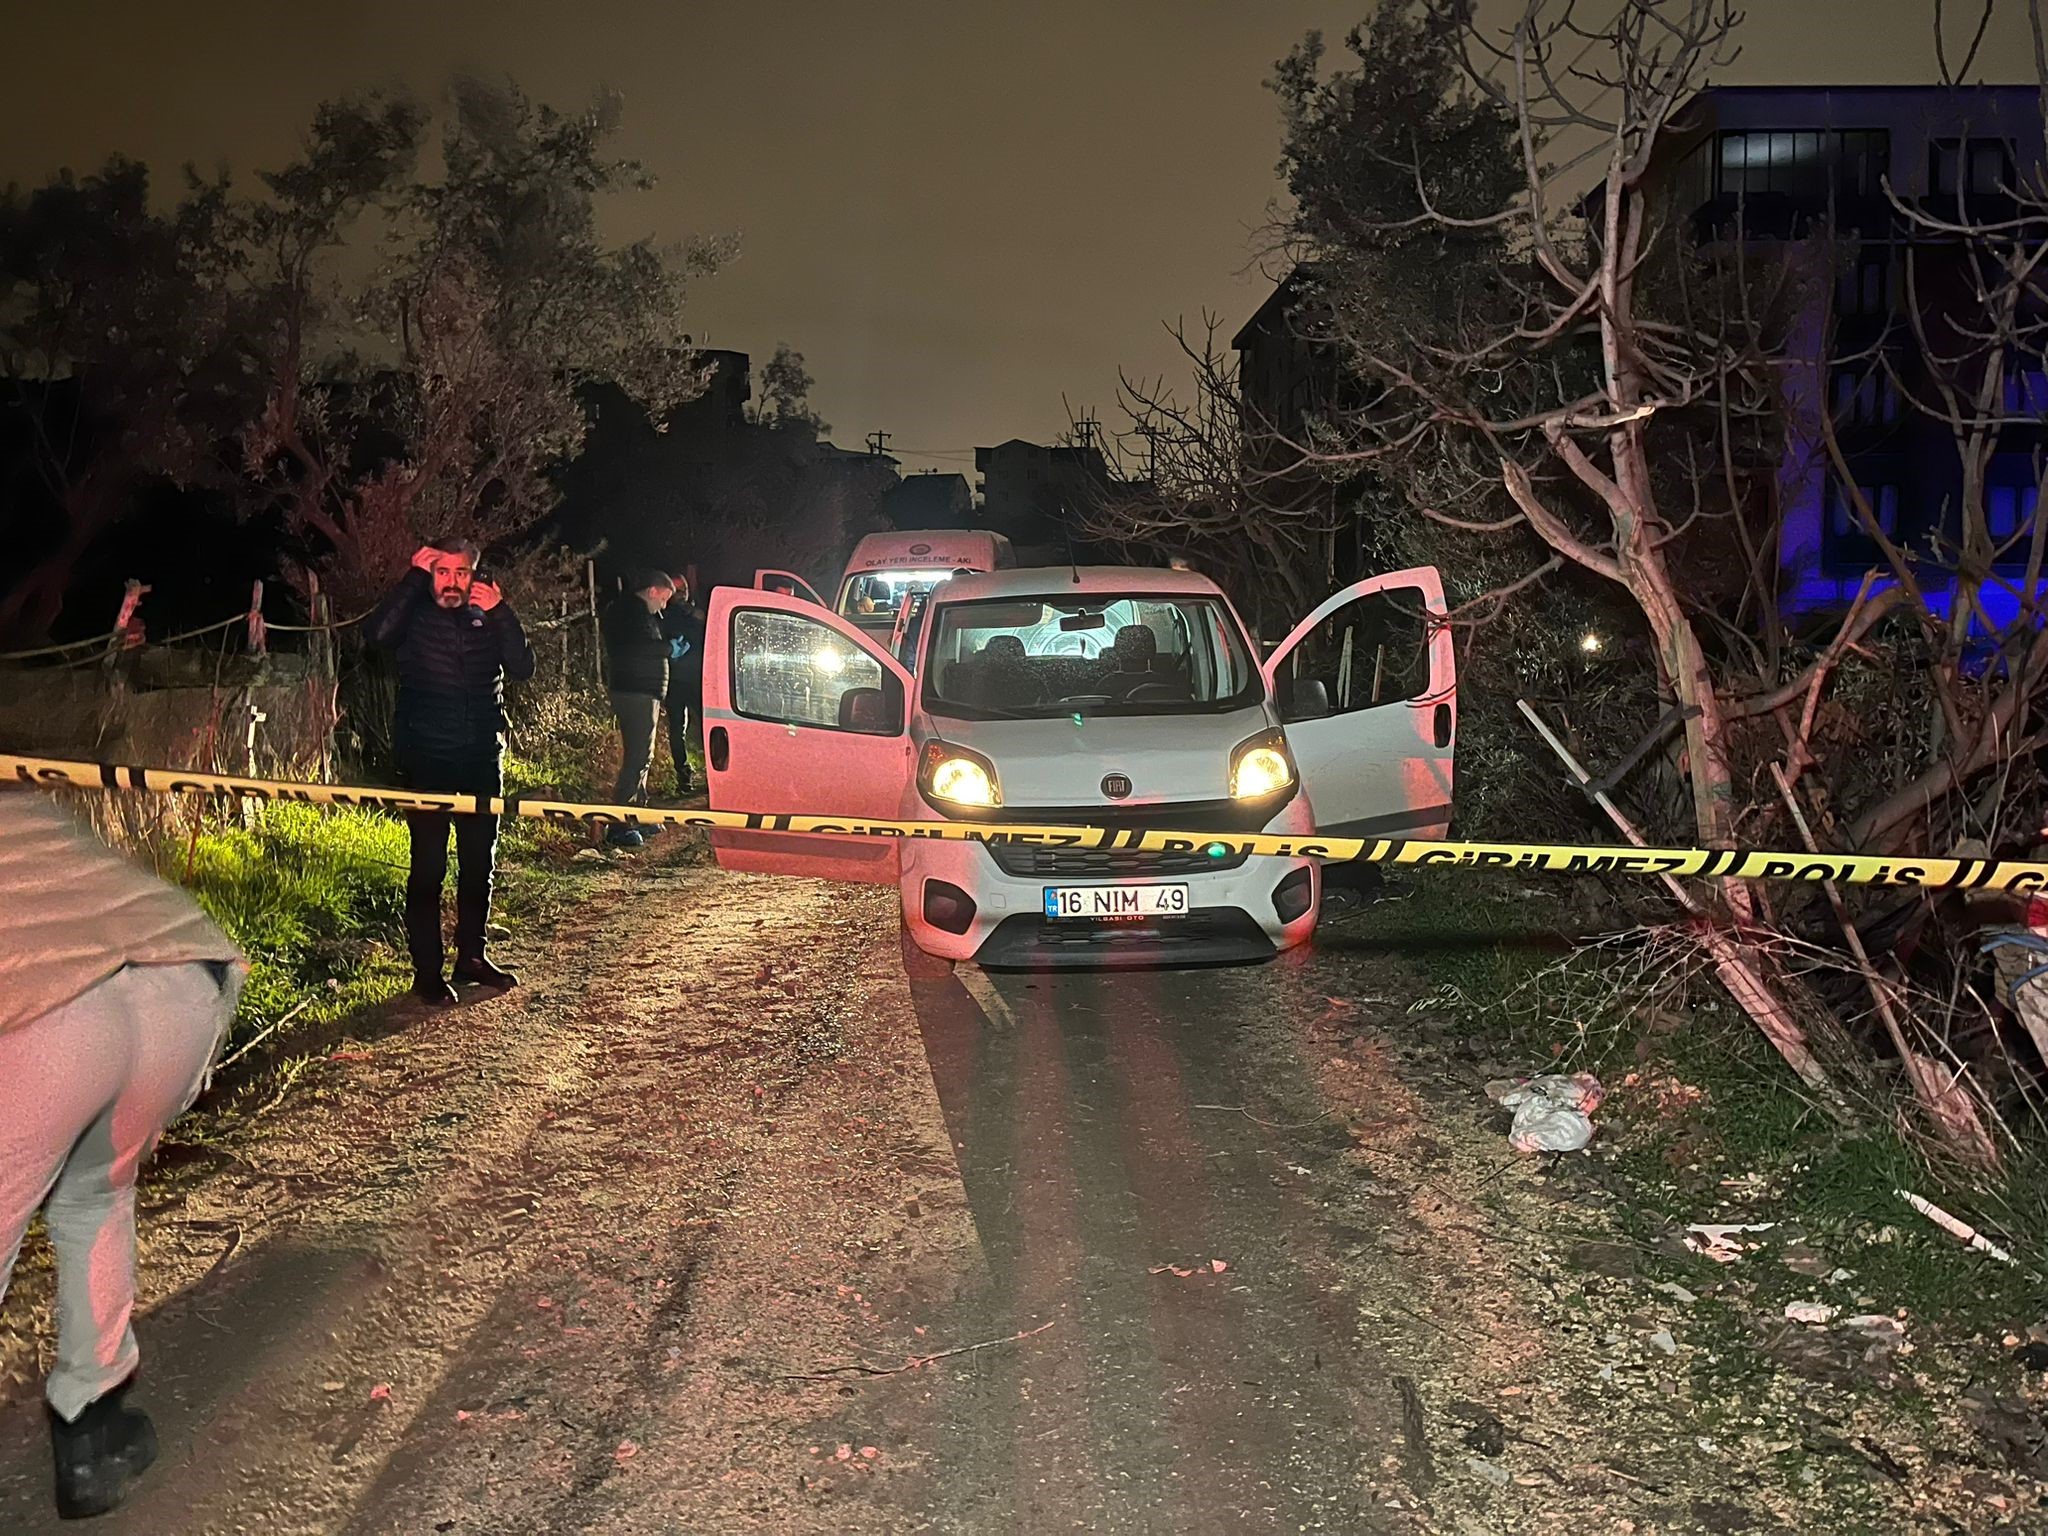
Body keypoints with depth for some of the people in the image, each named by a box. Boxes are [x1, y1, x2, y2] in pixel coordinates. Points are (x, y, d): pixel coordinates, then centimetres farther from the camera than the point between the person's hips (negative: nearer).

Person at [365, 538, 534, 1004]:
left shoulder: (487, 618, 8)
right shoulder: (414, 616, -1)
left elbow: (522, 668, -4)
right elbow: (376, 634, -23)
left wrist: (500, 612, -14)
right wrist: (414, 577, -19)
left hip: (481, 758, 4)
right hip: (425, 759, -4)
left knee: (479, 861, 10)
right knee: (429, 865, -4)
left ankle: (472, 956, 23)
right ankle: (427, 972, 2)